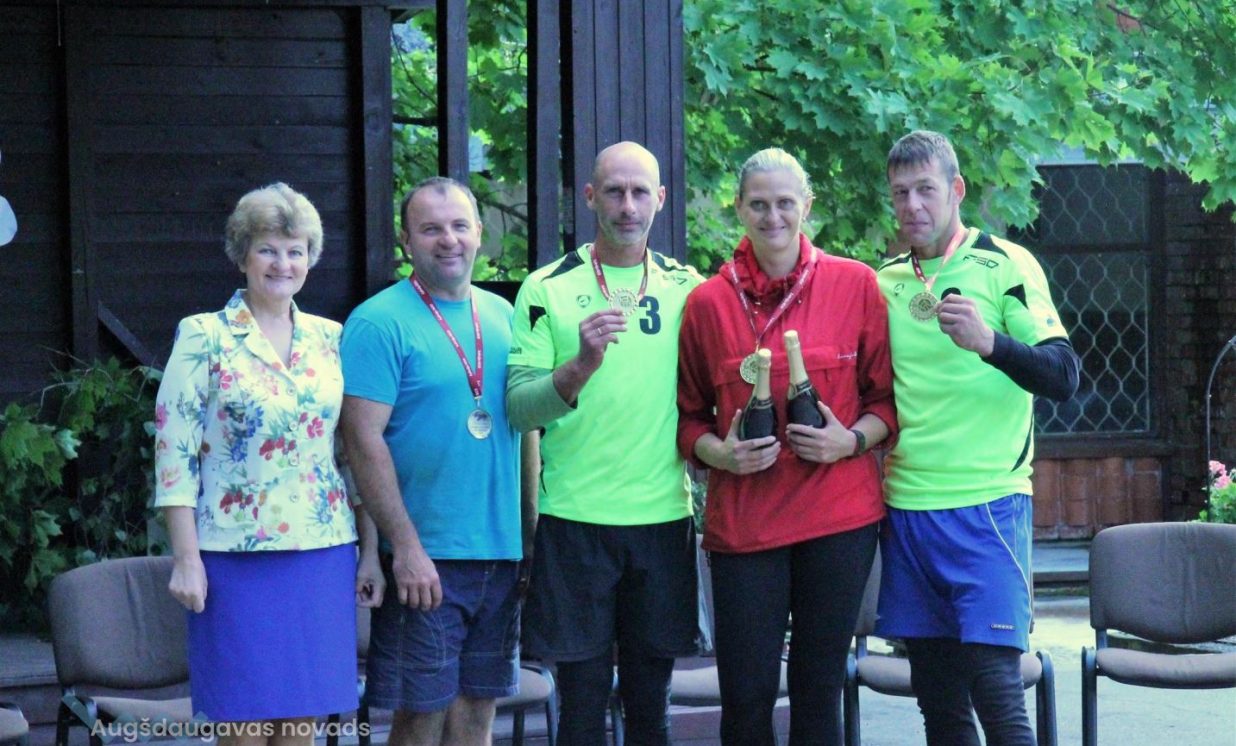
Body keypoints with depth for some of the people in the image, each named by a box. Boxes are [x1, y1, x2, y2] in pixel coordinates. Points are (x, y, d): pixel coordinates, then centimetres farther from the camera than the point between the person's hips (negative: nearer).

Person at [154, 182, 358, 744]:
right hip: (238, 555, -4)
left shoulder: (330, 338, 10)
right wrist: (186, 558, -11)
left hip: (323, 551, 4)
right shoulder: (205, 337, -2)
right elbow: (174, 451, -5)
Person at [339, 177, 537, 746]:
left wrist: (533, 530, 10)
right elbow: (364, 440, -13)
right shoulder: (379, 323, -8)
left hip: (500, 551, 6)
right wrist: (406, 548, -18)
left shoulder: (503, 316, 11)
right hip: (424, 559, -5)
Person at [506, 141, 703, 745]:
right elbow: (518, 408, -9)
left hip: (664, 515, 2)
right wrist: (581, 366, -26)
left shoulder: (686, 287, 8)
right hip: (575, 517, -2)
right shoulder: (546, 289, 0)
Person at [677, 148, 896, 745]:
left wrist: (852, 439, -10)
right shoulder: (707, 301, 4)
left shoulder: (855, 285, 3)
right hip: (742, 522, 0)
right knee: (746, 698, -2)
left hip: (840, 516, 0)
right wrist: (720, 452, -9)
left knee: (818, 694, 7)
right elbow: (689, 414, 11)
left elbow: (886, 397, 8)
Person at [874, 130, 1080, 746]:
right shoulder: (884, 283, 12)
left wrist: (990, 342, -27)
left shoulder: (1005, 266, -3)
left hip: (986, 508, -5)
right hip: (906, 508, 5)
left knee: (995, 691, -11)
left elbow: (1061, 377, -11)